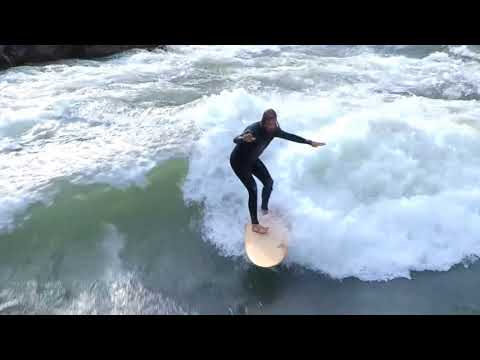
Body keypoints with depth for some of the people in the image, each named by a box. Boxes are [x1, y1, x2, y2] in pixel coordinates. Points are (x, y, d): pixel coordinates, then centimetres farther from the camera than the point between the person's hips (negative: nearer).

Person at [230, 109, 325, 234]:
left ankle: (264, 208, 32)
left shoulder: (274, 130, -12)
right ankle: (255, 225, -7)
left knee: (269, 182, 5)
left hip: (252, 160, 7)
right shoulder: (254, 130, -34)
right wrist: (244, 139, -73)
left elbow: (290, 136, 1)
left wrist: (310, 142, 7)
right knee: (252, 188, -16)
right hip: (238, 161, -7)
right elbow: (235, 139, -49)